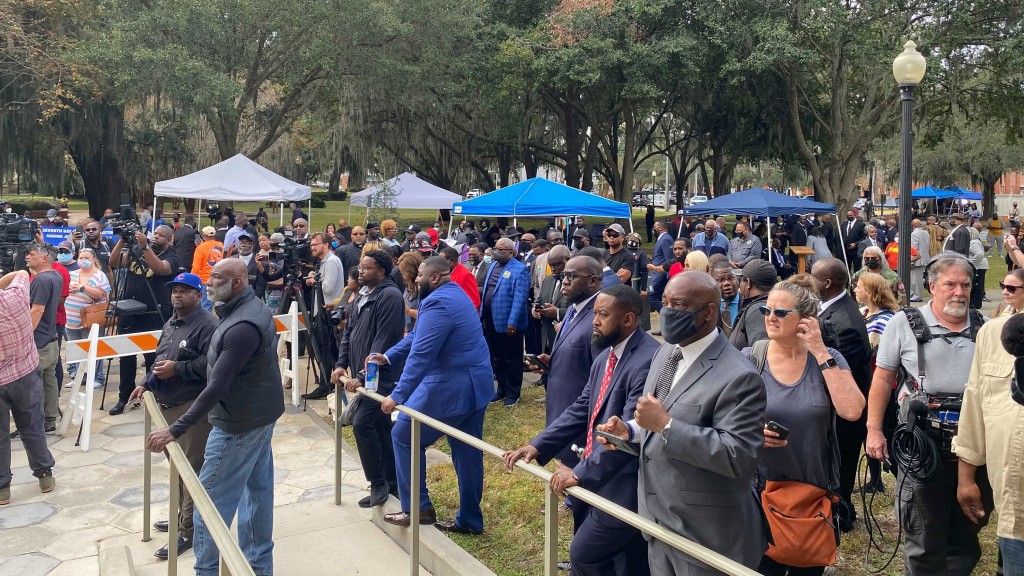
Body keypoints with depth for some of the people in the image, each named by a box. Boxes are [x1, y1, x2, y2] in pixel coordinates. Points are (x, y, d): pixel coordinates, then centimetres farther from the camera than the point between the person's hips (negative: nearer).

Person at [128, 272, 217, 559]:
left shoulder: (207, 324, -14)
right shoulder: (170, 324, 18)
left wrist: (176, 369, -20)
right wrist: (146, 384, 14)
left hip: (193, 407, -10)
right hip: (167, 405, 10)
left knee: (193, 469, -4)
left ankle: (188, 531, 2)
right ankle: (181, 516, 35)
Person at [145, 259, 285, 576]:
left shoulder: (242, 326, -27)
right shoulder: (252, 308, 6)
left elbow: (216, 388, -29)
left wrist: (175, 430, -27)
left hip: (239, 423, -10)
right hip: (260, 414, 10)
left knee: (210, 502, 0)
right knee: (257, 490, 17)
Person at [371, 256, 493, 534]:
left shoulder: (438, 302, -18)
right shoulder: (455, 295, 15)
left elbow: (421, 354, -24)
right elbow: (417, 336, 20)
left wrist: (397, 395, -23)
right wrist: (387, 356, 13)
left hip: (450, 387, -10)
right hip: (475, 384, 10)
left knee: (403, 437, 7)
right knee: (467, 452, 15)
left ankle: (418, 508, 12)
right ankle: (470, 520, 24)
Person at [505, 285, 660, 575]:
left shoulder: (648, 360, -22)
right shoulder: (604, 357, 9)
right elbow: (581, 410, 11)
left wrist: (581, 473, -22)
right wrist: (537, 446, 2)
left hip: (622, 487, -8)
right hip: (594, 480, 8)